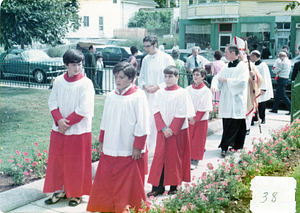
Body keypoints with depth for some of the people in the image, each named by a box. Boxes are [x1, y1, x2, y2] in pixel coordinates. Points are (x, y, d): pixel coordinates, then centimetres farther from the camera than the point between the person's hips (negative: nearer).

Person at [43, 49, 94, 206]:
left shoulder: (86, 83, -10)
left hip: (79, 130, -4)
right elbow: (53, 102, 3)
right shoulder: (58, 81, 3)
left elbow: (84, 109, -14)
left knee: (77, 163, 5)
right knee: (58, 160, 11)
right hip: (59, 129, 4)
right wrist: (59, 120, -12)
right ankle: (60, 190, 27)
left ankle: (76, 193, 20)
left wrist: (67, 122, -14)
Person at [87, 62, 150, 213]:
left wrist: (138, 147, -12)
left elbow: (142, 123, -10)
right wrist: (101, 141, 15)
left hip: (129, 150, -5)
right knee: (105, 180, 10)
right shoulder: (111, 96, 8)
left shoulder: (138, 96, -9)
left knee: (129, 183, 4)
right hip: (110, 148, 6)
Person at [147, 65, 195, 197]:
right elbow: (156, 112, 2)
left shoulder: (182, 93, -6)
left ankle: (174, 186, 15)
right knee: (160, 157, 3)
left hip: (178, 131, -3)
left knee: (175, 158, 3)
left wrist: (172, 130, -14)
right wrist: (163, 129, -10)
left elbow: (181, 115, -9)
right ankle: (158, 186, 8)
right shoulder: (160, 93, 6)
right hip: (162, 131, 4)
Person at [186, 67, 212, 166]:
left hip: (201, 120, -3)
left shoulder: (206, 91, -7)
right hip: (189, 119, 3)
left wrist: (195, 119, -12)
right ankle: (188, 157, 20)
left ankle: (195, 159, 14)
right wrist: (188, 117, -8)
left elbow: (204, 108, -9)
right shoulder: (188, 89, 3)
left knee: (198, 139, 3)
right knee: (188, 138, 7)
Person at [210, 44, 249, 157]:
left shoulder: (242, 66, -7)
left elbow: (242, 81, -19)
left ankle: (225, 146, -1)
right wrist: (214, 85, -12)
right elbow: (218, 77, 10)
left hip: (237, 102, -7)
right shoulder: (226, 67, 15)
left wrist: (226, 80, -12)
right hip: (226, 101, 7)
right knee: (226, 124, 7)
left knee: (234, 125, -5)